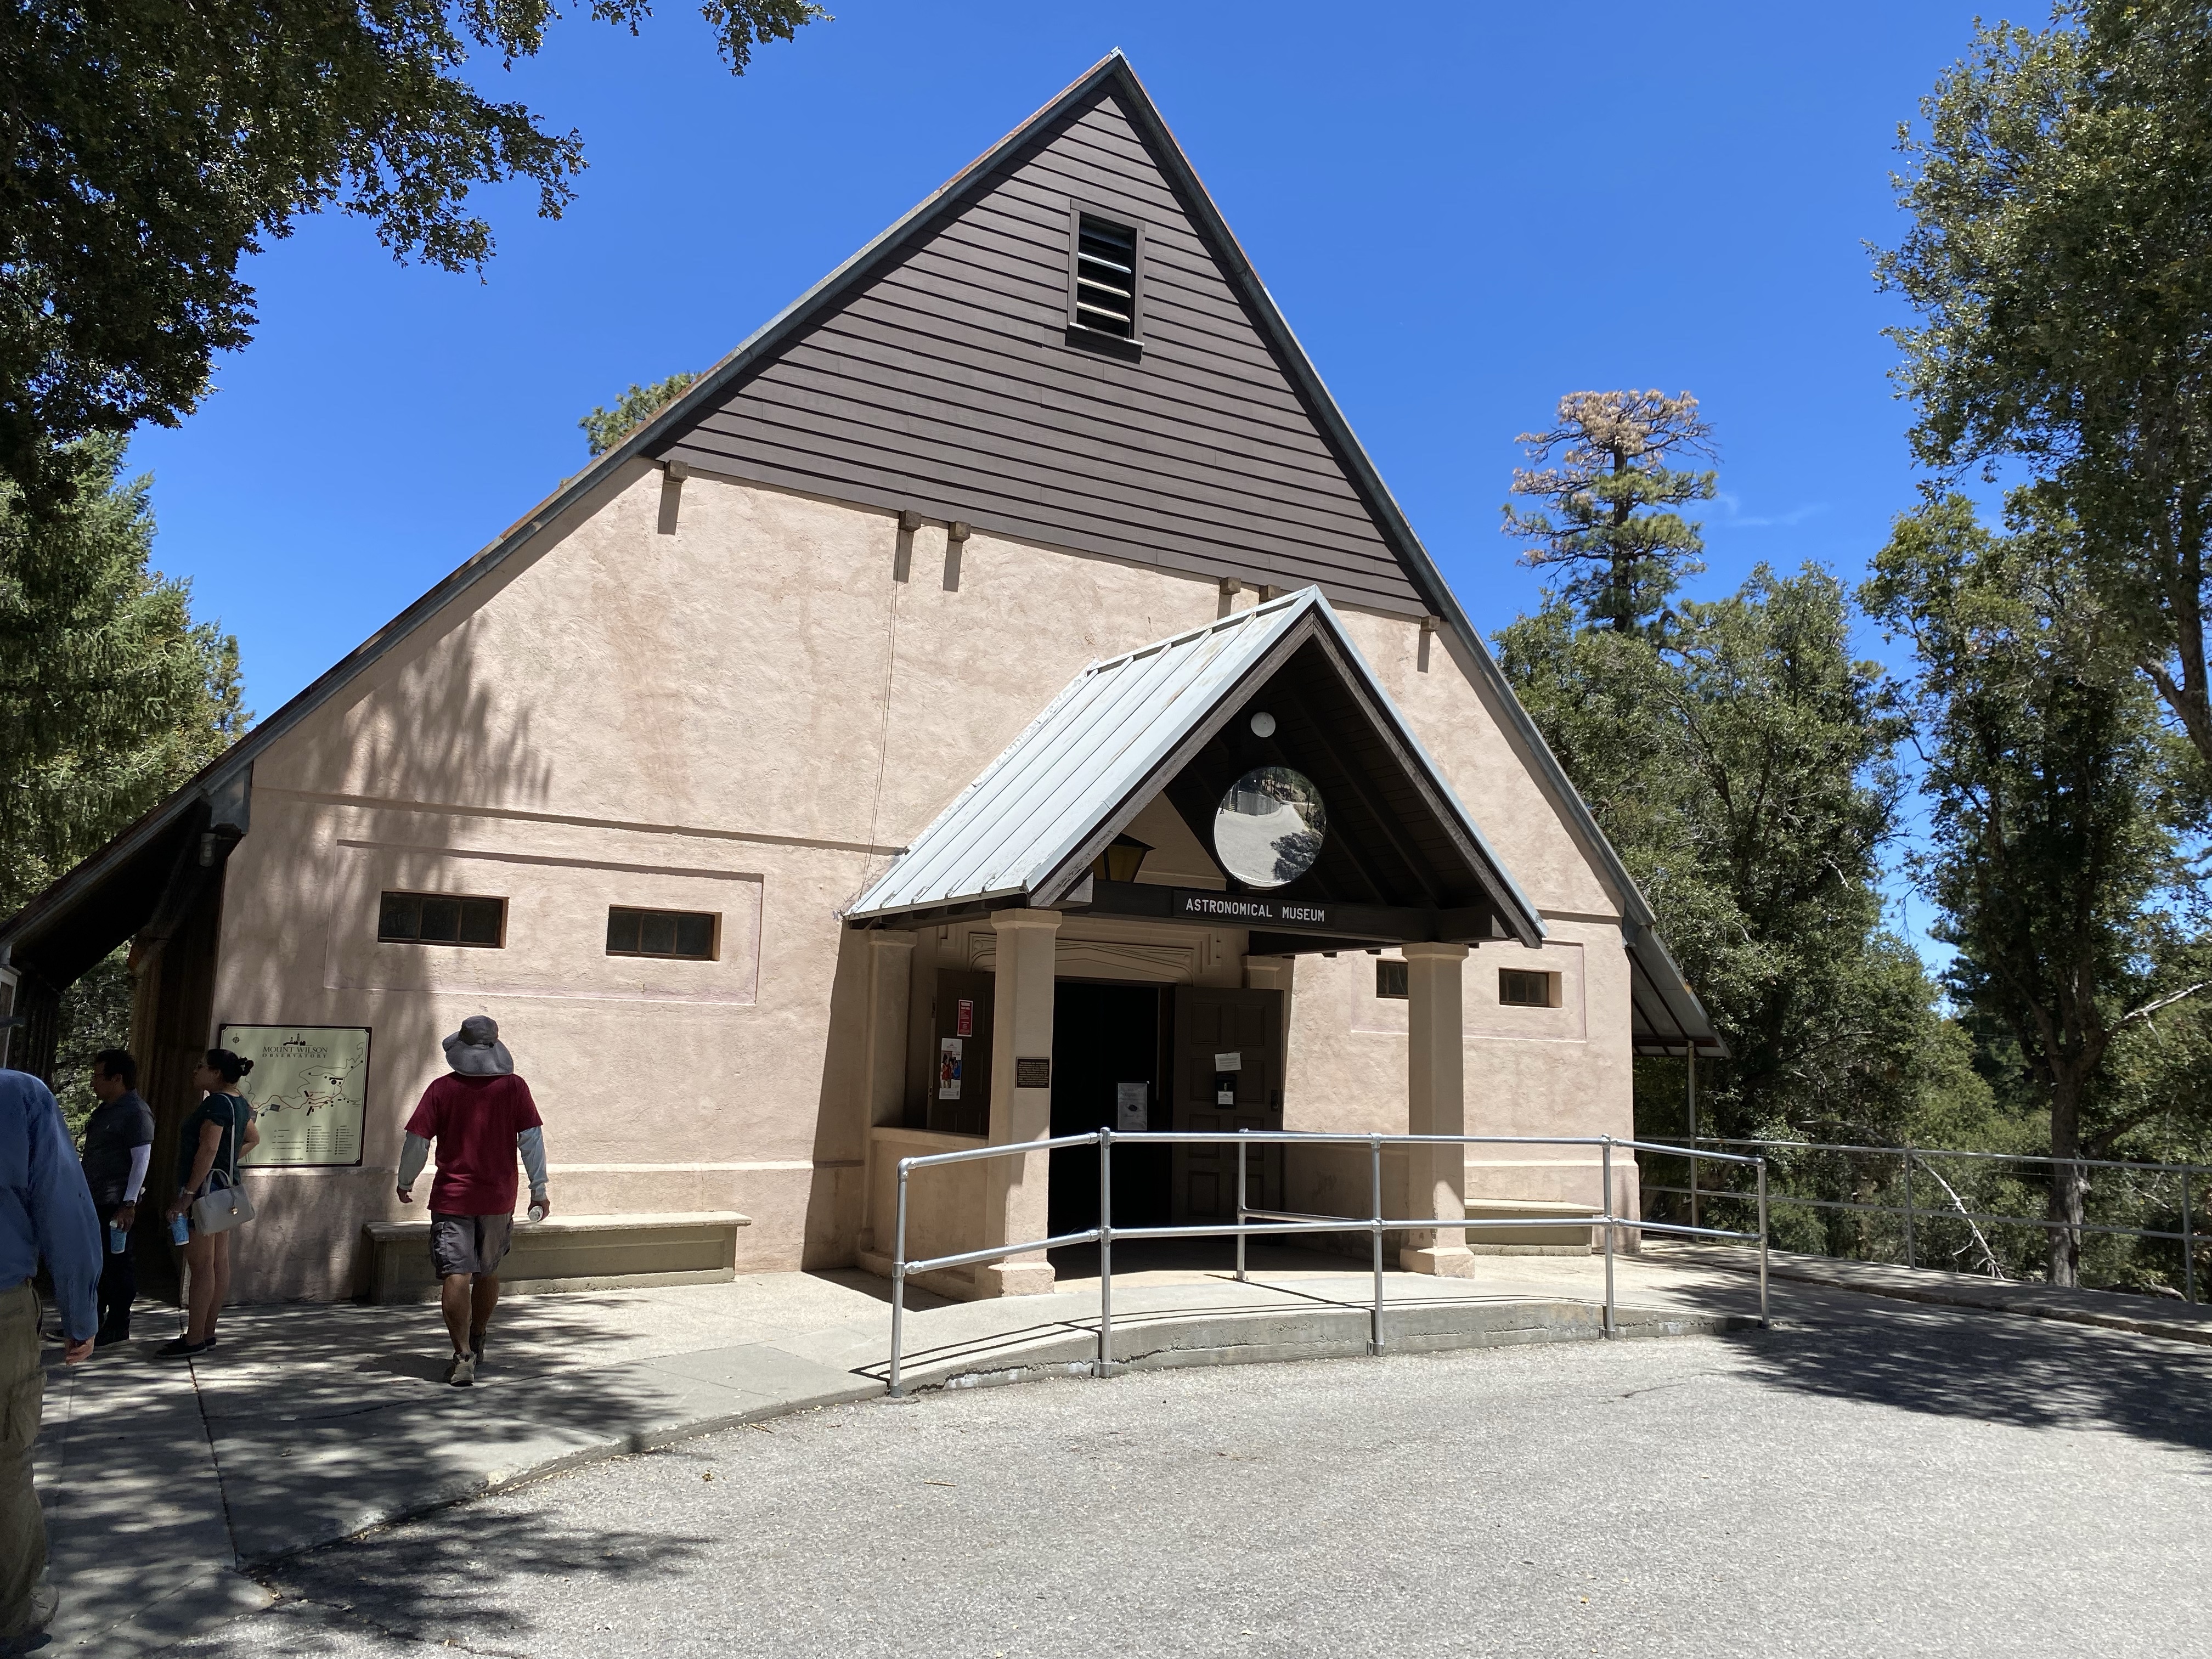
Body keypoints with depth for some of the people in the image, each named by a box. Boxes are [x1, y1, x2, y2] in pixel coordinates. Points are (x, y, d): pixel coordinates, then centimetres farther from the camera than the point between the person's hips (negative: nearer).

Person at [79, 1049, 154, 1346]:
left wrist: (129, 1204, -21)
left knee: (116, 1264, -1)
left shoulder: (136, 1113, -15)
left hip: (115, 1205, -9)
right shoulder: (105, 1109, 14)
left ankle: (118, 1327, 8)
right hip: (94, 1201, 9)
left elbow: (141, 1161, -18)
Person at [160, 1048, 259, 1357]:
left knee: (201, 1265, -6)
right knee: (219, 1263, 11)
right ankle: (207, 1332, 18)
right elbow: (253, 1139, 28)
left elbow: (208, 1150, -23)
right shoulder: (239, 1103, 13)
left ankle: (194, 1339, -2)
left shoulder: (216, 1103, -16)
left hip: (205, 1190, -10)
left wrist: (187, 1196, -24)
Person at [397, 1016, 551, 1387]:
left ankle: (463, 1356, -14)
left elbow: (417, 1141, -4)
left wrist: (405, 1183, 12)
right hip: (499, 1198, 2)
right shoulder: (514, 1087, -3)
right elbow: (531, 1138, -5)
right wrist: (539, 1190, 2)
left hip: (452, 1198, -2)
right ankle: (477, 1341, 37)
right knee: (488, 1273, 20)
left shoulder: (441, 1089, -6)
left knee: (456, 1276, -4)